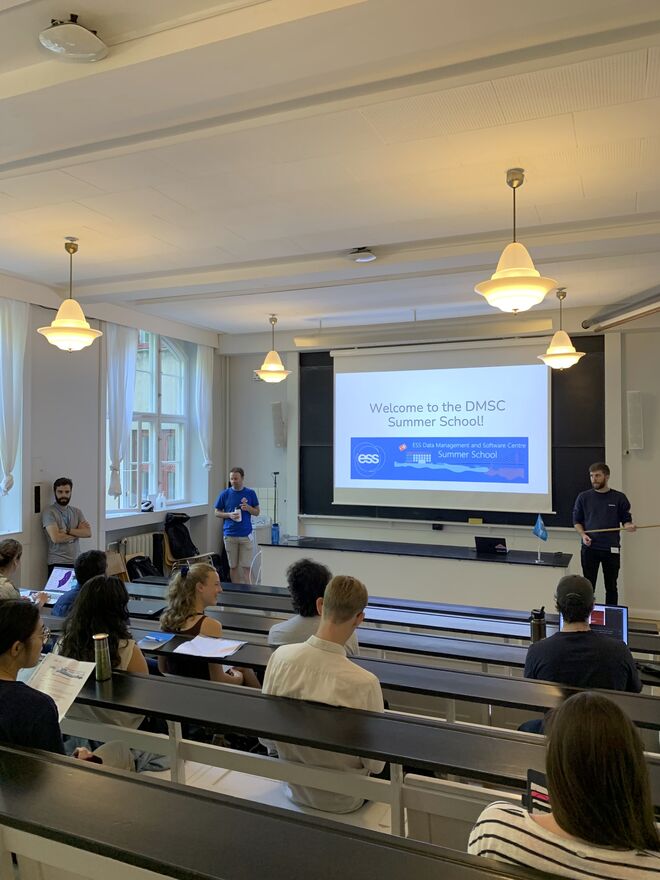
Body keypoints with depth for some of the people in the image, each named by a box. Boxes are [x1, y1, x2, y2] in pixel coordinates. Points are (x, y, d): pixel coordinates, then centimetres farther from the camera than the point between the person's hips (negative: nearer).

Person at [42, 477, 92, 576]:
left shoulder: (77, 511, 11)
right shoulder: (49, 512, -4)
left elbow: (88, 533, -2)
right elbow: (56, 538, -16)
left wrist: (68, 530, -14)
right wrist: (77, 533, -3)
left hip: (77, 562, 4)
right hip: (57, 564, -4)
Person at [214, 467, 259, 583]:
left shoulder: (250, 493, 2)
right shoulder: (225, 494, 2)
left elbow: (257, 512, 7)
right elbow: (217, 513, 6)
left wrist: (248, 508, -14)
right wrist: (229, 515, -12)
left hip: (246, 535, 0)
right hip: (230, 535, 1)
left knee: (246, 566, -1)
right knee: (233, 566, 8)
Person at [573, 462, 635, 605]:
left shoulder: (619, 498, 1)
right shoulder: (583, 497, 2)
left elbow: (626, 520, 5)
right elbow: (577, 521, 6)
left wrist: (629, 526, -18)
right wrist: (583, 535, -11)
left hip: (611, 549, 0)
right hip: (589, 548, 0)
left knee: (611, 587, 10)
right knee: (588, 586, 6)